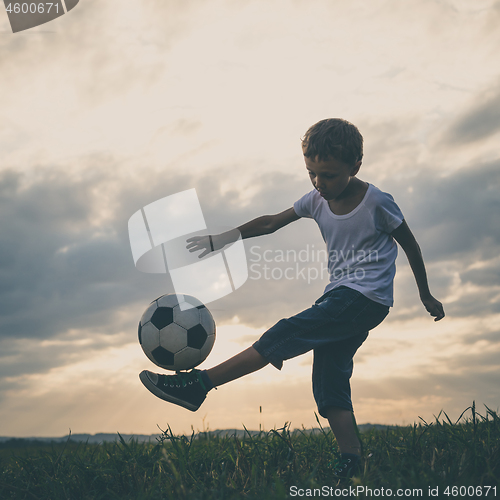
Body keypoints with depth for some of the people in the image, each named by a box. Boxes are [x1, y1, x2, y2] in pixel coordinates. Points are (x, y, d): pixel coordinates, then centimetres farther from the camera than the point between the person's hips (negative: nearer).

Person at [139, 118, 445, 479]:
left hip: (367, 300, -7)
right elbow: (271, 223, 12)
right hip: (340, 297, 8)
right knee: (329, 385, -2)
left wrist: (427, 297, 11)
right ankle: (351, 462, -1)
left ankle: (198, 385, -21)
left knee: (287, 334, -19)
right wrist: (222, 239, 6)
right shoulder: (317, 200, 5)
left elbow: (411, 246, 2)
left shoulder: (377, 203, -10)